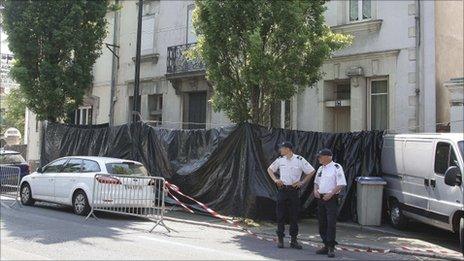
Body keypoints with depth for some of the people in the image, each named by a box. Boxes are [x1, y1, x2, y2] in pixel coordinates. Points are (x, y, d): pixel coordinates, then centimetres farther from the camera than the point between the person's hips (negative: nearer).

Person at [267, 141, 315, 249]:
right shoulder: (280, 160, 4)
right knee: (280, 215, 3)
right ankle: (280, 239, 12)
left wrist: (302, 182, -4)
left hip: (294, 190, -2)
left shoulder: (300, 160, -6)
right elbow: (270, 169, 17)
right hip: (282, 189, 2)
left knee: (294, 216, 3)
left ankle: (294, 240, 12)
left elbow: (311, 172, 0)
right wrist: (275, 180, 3)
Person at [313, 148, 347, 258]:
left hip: (331, 199, -8)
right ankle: (326, 246, 20)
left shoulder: (336, 168, -8)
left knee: (331, 223, -9)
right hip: (321, 198, 8)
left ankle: (331, 247, -3)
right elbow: (316, 182, 25)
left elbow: (341, 184, -13)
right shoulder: (320, 169, 15)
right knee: (322, 223, 10)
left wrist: (331, 194, -20)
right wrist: (315, 190, 5)